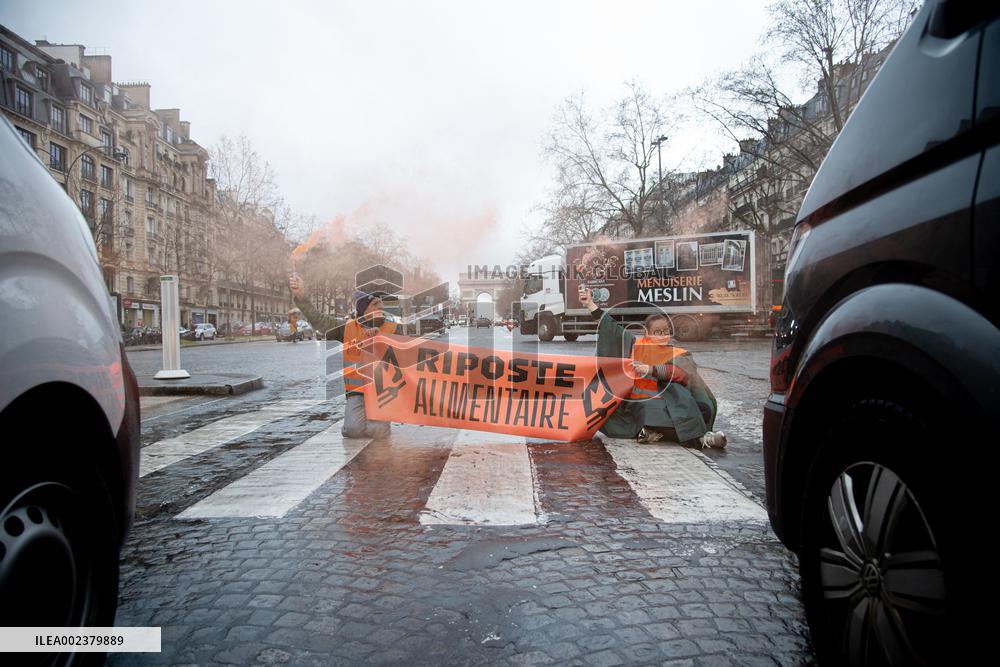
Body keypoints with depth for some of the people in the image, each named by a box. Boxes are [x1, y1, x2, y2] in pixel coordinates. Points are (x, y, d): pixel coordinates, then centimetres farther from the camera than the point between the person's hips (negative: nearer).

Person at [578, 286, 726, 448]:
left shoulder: (679, 354, 6)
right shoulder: (638, 345, 13)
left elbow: (681, 372, -15)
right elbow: (612, 328, 14)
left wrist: (651, 369, -28)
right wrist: (590, 304, 10)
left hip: (664, 402, 0)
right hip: (638, 404, 1)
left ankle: (650, 432, -22)